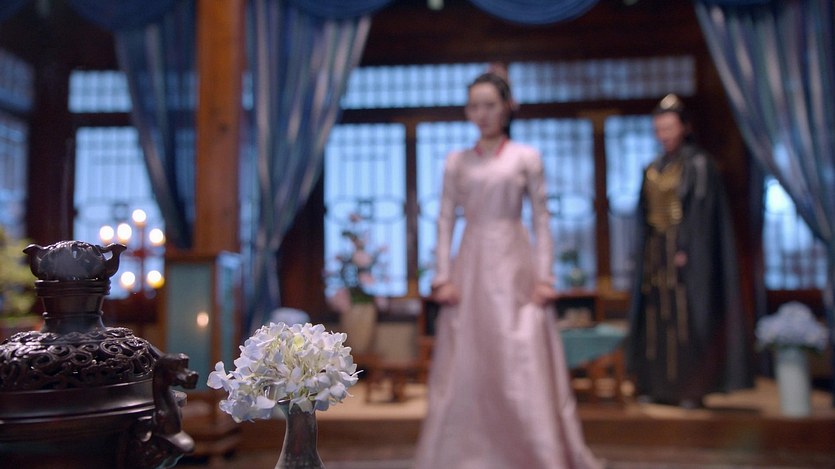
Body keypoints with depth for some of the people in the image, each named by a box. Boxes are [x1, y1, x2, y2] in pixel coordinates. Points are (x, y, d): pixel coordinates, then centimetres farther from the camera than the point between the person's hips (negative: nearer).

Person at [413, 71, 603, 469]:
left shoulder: (526, 157, 5)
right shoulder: (456, 162, 10)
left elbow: (541, 221, 3)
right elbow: (446, 221, 6)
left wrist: (543, 276, -5)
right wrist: (442, 276, -2)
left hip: (514, 267, -2)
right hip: (470, 268, 2)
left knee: (525, 368, -2)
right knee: (465, 371, 3)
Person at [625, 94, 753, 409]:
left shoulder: (698, 164, -4)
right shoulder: (652, 170, 14)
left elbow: (701, 210, -11)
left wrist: (685, 250, -19)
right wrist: (645, 251, 6)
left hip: (686, 253, -6)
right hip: (655, 254, 6)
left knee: (685, 317, -5)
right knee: (655, 318, 6)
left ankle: (691, 388, 2)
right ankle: (656, 385, 12)